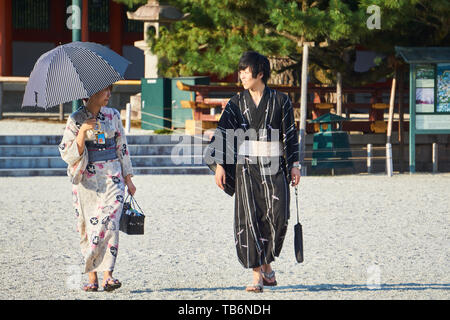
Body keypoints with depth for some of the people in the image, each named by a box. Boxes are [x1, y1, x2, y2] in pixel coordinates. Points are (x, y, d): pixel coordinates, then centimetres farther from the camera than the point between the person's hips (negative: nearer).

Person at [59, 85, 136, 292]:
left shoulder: (113, 116, 9)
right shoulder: (76, 119, -1)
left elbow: (122, 147, 15)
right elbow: (68, 153, -5)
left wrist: (128, 178, 13)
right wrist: (83, 131, -18)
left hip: (112, 177, 2)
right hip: (87, 179, -2)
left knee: (109, 223, -13)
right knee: (89, 226, 0)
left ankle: (107, 276, -18)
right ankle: (91, 277, 9)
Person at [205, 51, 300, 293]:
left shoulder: (280, 100, 5)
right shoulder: (237, 103, 8)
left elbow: (290, 135, 7)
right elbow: (222, 134, 4)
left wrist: (294, 164, 1)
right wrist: (219, 165, -7)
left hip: (274, 167, -1)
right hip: (246, 168, 1)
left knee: (277, 216, -11)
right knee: (249, 218, -8)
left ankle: (267, 263, 13)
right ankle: (257, 274, -6)